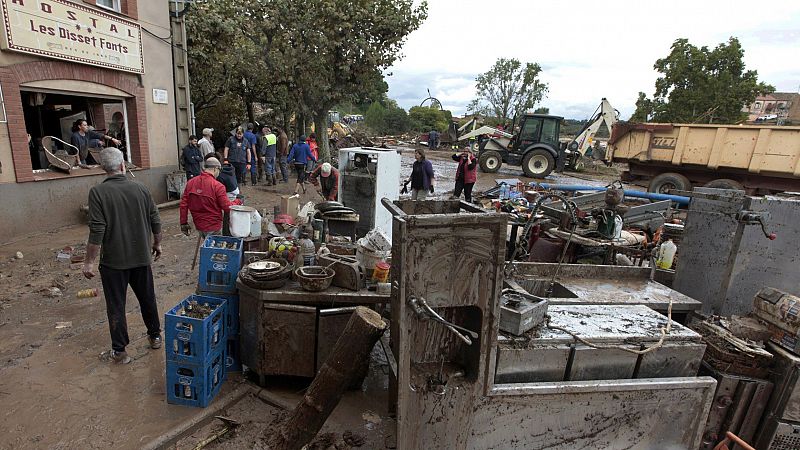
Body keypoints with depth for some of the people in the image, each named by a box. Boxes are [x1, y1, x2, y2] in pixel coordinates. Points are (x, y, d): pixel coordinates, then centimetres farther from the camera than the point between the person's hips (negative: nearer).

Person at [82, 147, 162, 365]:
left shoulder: (98, 192, -14)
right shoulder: (140, 188, -3)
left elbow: (97, 232, -18)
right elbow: (156, 221, 2)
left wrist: (89, 262, -9)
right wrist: (157, 244, 18)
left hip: (113, 260, -3)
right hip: (141, 257, 4)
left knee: (116, 305, 8)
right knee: (147, 298, 18)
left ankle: (119, 351, 18)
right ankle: (155, 336, 33)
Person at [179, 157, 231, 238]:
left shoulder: (190, 183, 0)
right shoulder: (218, 186, -18)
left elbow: (183, 204, 3)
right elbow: (227, 208, -18)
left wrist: (183, 223, 10)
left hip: (198, 226, 6)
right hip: (213, 228, -5)